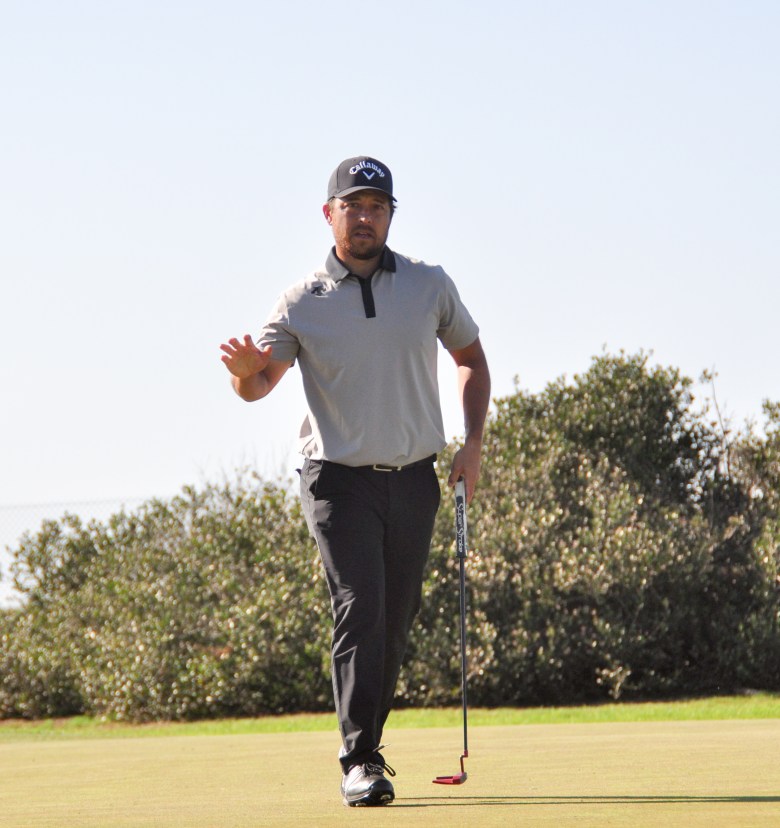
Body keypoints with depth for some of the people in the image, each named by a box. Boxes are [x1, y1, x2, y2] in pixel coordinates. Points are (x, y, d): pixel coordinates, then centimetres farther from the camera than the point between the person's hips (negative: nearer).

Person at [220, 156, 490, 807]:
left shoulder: (430, 285, 5)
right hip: (340, 480, -3)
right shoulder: (304, 302, -3)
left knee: (396, 621, 7)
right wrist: (247, 374, -36)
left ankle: (367, 742, 23)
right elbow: (261, 384, -11)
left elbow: (471, 357, 18)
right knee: (360, 612, -15)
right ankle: (360, 761, -16)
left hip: (414, 480, 3)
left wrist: (474, 442, 7)